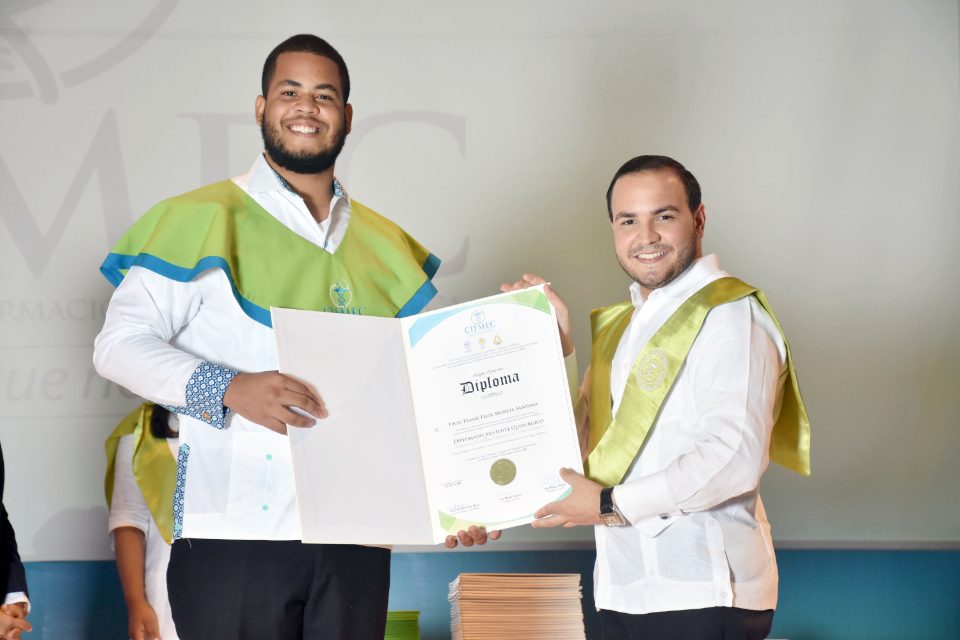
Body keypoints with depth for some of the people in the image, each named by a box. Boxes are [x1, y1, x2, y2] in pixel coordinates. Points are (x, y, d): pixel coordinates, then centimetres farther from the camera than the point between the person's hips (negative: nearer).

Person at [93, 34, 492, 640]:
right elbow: (120, 344, -6)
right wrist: (229, 388, -21)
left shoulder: (385, 245, 15)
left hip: (356, 538, 4)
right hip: (235, 536, -4)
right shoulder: (204, 221, 0)